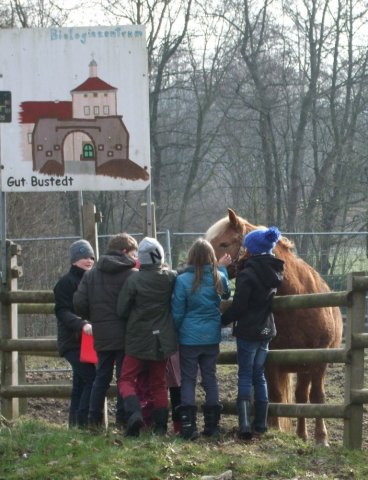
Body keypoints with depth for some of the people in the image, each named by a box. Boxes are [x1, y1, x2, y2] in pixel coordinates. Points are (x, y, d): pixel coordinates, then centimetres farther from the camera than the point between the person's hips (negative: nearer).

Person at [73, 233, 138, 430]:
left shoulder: (91, 274, 6)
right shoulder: (131, 275, -10)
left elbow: (79, 303, 2)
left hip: (101, 334, 4)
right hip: (125, 335, -4)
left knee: (102, 376, 13)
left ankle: (94, 419, 8)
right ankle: (122, 419, 3)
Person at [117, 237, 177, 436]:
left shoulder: (133, 280, -14)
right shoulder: (171, 278, -6)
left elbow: (121, 311, -9)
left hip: (138, 339, -3)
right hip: (162, 339, 3)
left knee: (127, 379, 5)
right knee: (159, 383, 14)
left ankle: (134, 412, -19)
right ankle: (160, 424, 11)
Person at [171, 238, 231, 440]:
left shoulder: (183, 280, -14)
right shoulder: (218, 278, -5)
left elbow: (177, 313, -8)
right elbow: (226, 294, 19)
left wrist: (176, 332, 9)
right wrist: (222, 267, 25)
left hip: (189, 338, -3)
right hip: (212, 337, 3)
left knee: (188, 380, 4)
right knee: (210, 378, 12)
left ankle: (189, 426, -2)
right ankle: (212, 425, 15)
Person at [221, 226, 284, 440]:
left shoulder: (248, 274, -18)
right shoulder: (274, 272, 6)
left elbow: (238, 307, -19)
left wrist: (223, 320, -4)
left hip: (248, 332, -7)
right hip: (266, 329, 7)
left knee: (245, 377, -2)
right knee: (259, 376, 15)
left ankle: (245, 425, -10)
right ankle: (261, 424, 18)